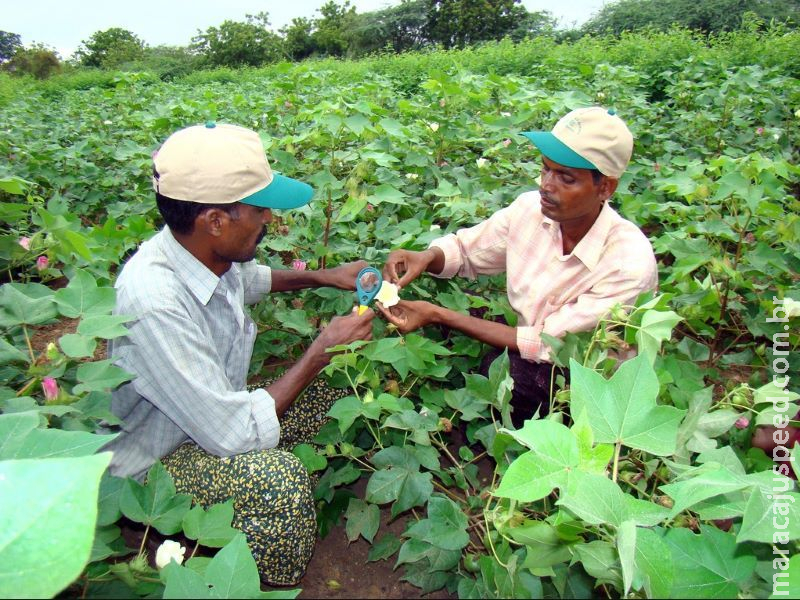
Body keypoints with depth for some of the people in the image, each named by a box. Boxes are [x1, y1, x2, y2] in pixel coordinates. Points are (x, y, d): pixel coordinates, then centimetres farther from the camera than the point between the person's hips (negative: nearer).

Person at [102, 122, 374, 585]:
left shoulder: (207, 252, -11)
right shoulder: (155, 304, -37)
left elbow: (249, 279, 17)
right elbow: (234, 434, -34)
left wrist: (324, 277, 4)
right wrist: (321, 351, -25)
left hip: (215, 409, 8)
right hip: (153, 463, -8)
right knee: (277, 476, -32)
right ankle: (271, 588, -4)